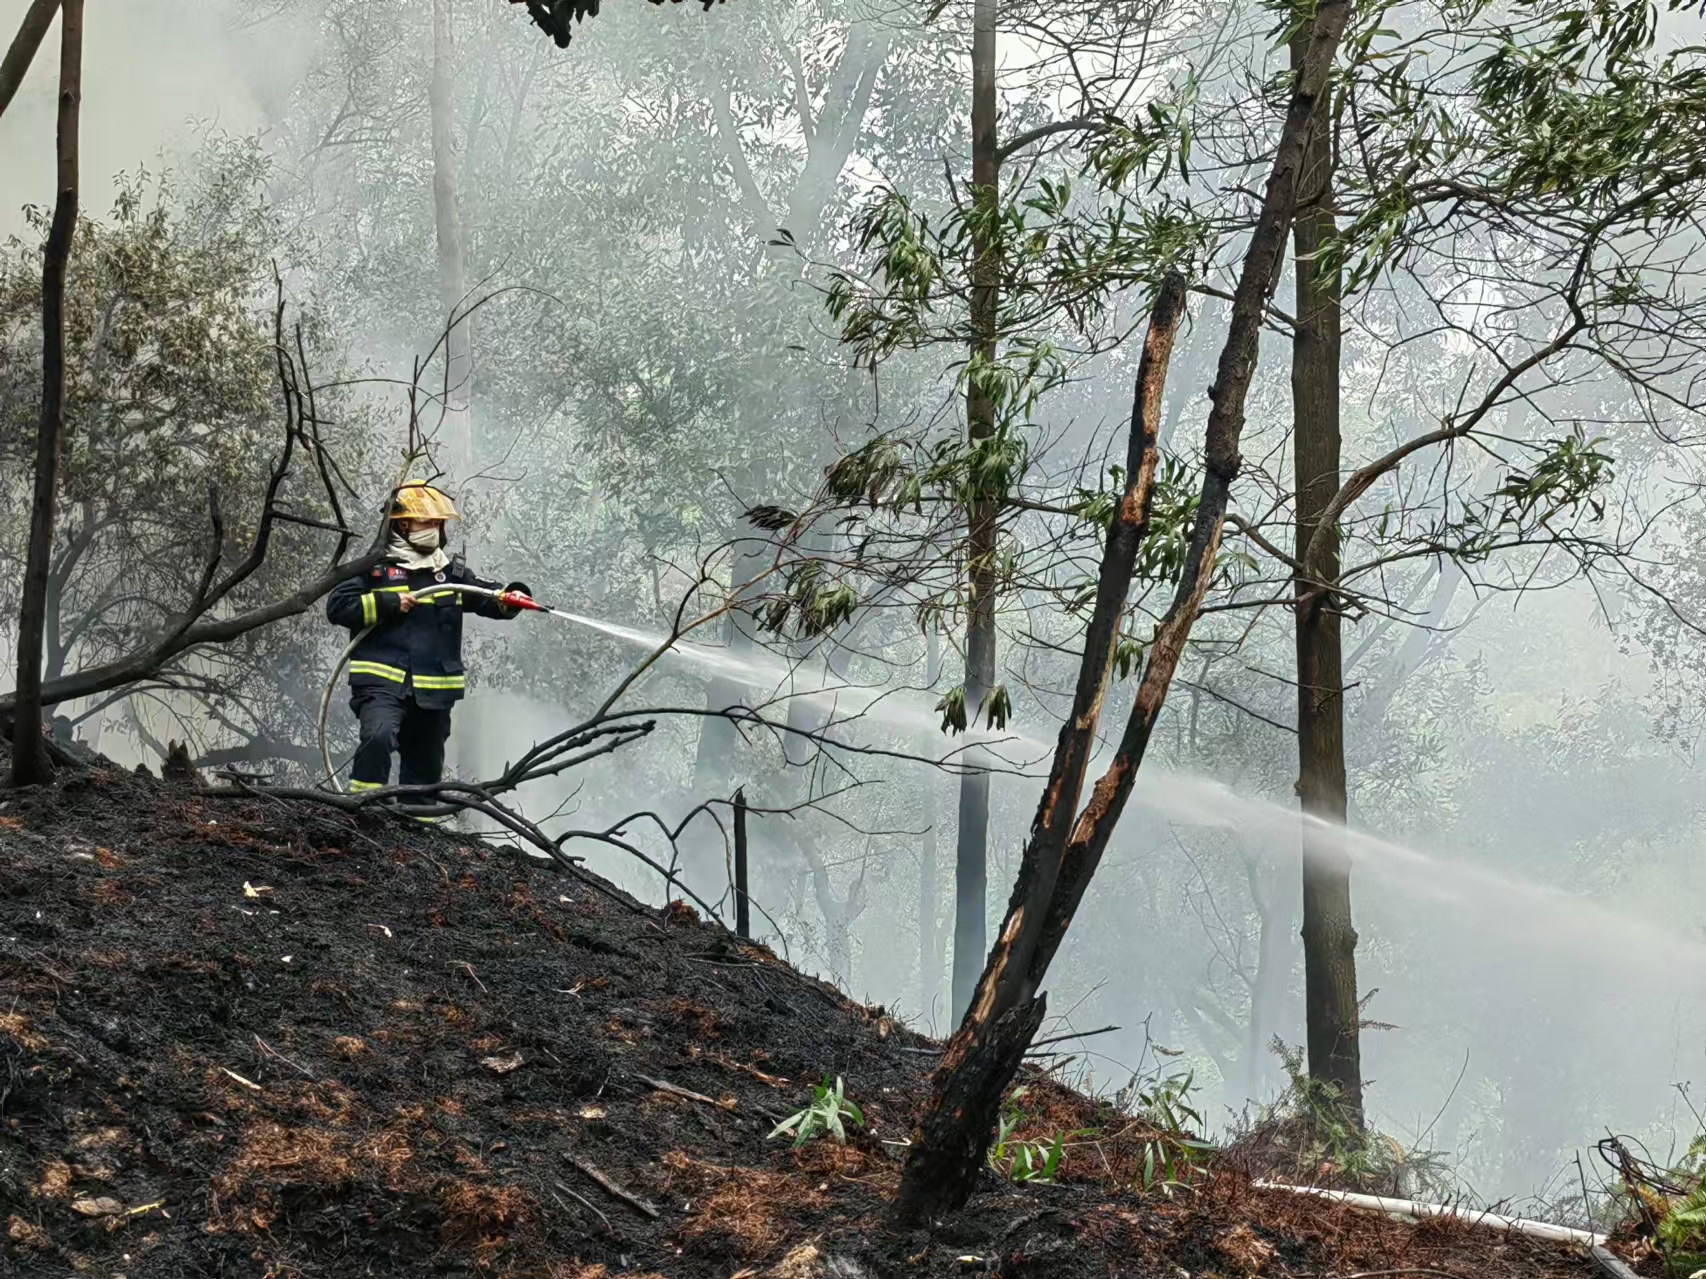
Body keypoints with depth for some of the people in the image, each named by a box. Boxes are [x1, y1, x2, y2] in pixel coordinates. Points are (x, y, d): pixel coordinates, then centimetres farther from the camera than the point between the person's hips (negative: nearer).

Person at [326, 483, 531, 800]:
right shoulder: (374, 568, 1)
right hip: (382, 682, -5)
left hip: (434, 690, 5)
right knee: (378, 736, -31)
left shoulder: (451, 572, 14)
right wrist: (387, 604, -13)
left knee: (424, 768, 13)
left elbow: (489, 599, 10)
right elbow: (338, 607, -4)